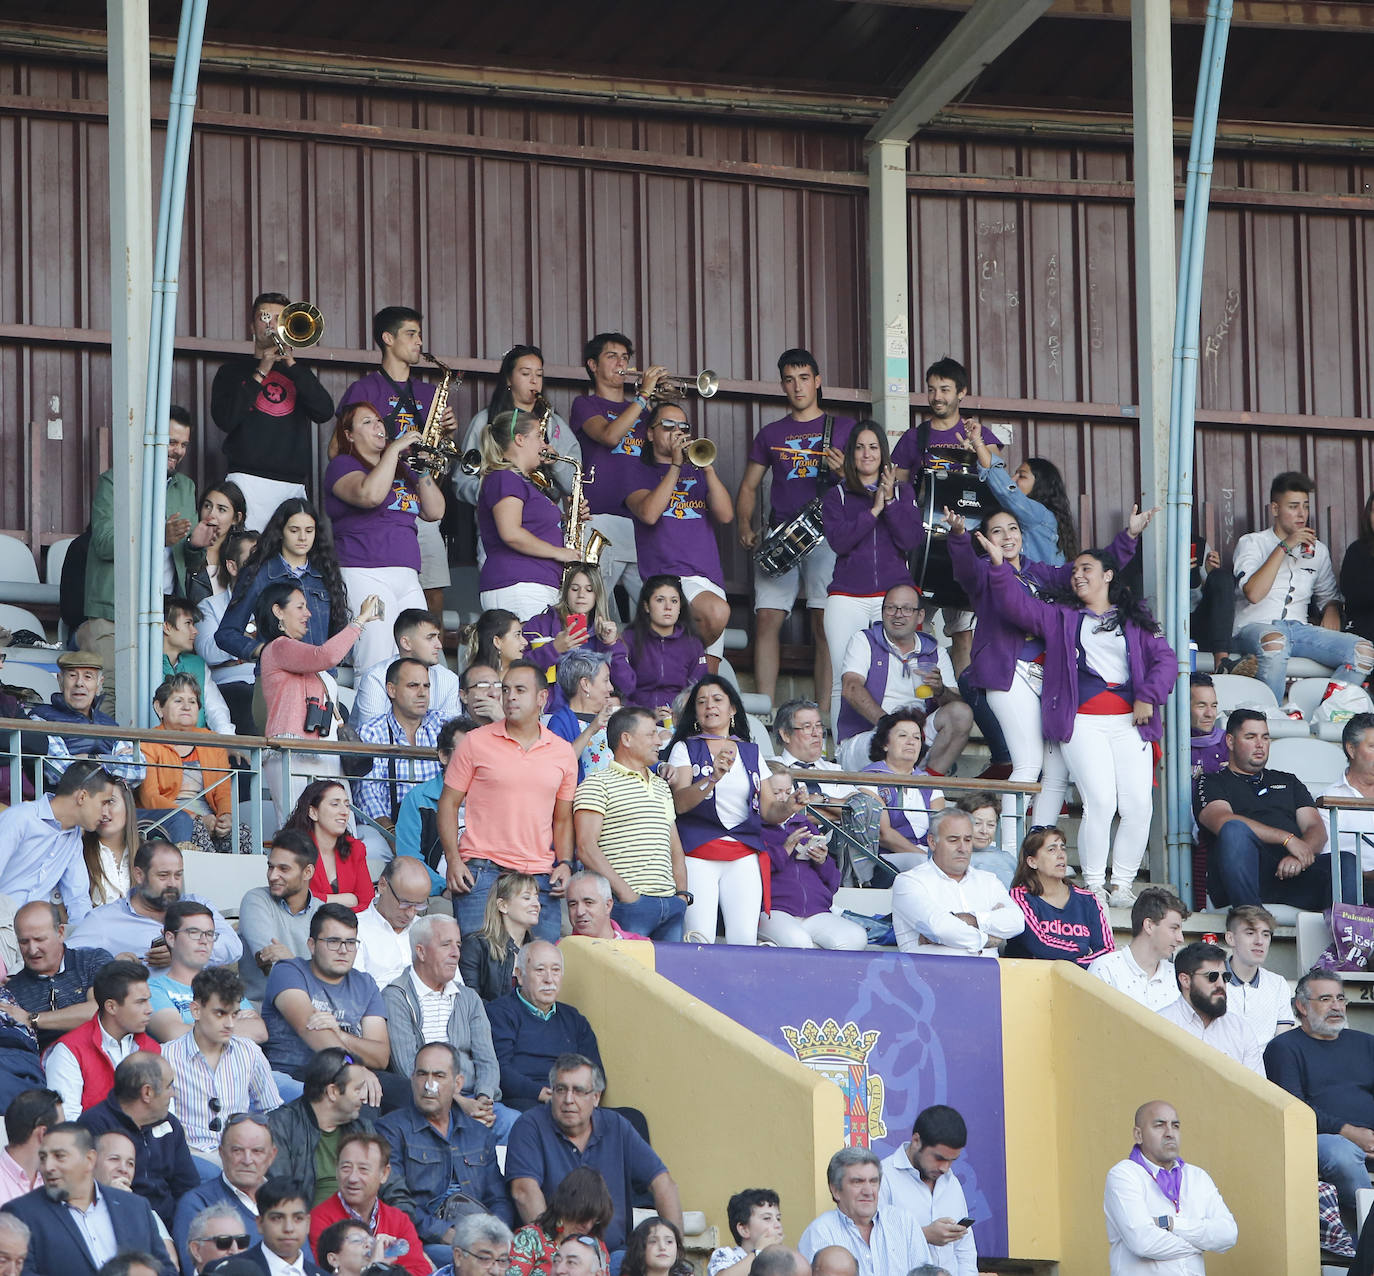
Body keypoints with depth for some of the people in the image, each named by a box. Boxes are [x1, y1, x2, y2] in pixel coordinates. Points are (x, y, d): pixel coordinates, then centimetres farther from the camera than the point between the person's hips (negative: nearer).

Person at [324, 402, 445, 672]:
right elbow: (371, 494, -18)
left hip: (407, 578, 7)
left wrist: (422, 470, 5)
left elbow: (434, 512, 17)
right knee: (375, 664, -17)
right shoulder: (343, 466, 3)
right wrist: (394, 449, -12)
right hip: (363, 574, -7)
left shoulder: (401, 470, 25)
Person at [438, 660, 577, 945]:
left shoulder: (562, 752, 12)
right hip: (482, 871, -3)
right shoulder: (476, 742, 4)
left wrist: (565, 864, 2)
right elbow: (449, 803, 5)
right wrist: (453, 860, -6)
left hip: (540, 878, 3)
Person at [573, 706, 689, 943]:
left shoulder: (662, 787, 24)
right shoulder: (597, 784, 0)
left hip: (670, 905, 7)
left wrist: (681, 893, 12)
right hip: (628, 905, -7)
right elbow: (585, 847, -10)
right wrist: (623, 891, -15)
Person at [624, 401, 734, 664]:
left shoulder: (698, 473, 22)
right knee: (717, 612, -34)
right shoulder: (638, 474, 11)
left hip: (708, 580, 5)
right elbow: (649, 513, -10)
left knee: (707, 680, -1)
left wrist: (708, 469, -7)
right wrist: (676, 466, -10)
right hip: (665, 575, -5)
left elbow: (726, 515, 6)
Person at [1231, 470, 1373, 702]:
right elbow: (1253, 593, -12)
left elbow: (1327, 595, 33)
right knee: (1275, 641, -43)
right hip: (1255, 627, -5)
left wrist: (1332, 611, 8)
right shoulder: (1252, 543, 6)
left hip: (1299, 629, 5)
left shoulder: (1318, 550, 22)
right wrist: (1285, 546, -10)